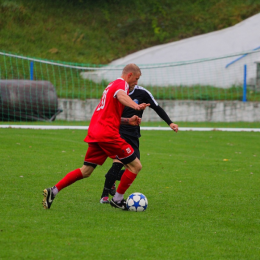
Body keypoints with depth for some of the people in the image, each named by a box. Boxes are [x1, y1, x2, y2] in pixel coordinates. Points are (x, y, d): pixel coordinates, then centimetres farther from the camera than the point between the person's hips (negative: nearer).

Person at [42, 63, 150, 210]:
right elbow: (120, 95, -30)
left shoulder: (112, 85, 27)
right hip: (108, 134, -10)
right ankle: (118, 200, 3)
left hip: (94, 132, 10)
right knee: (135, 165, -3)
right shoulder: (122, 84, -3)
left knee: (86, 171, 16)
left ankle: (53, 191, 10)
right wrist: (135, 106, -47)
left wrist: (128, 120, 23)